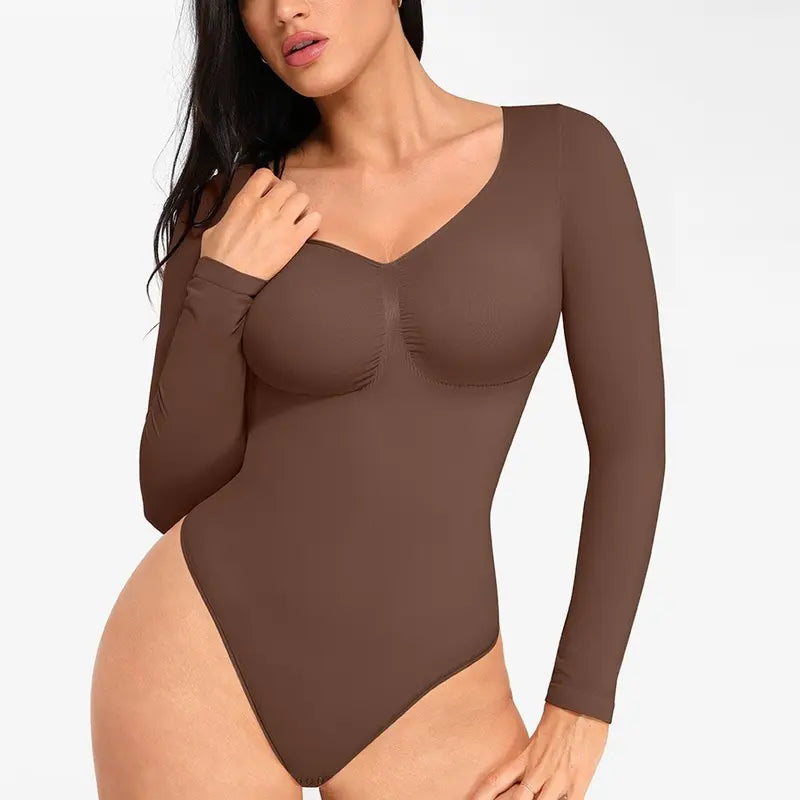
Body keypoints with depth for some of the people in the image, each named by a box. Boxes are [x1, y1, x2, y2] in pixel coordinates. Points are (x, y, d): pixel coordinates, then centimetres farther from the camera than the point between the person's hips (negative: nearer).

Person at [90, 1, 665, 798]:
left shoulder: (562, 154, -2)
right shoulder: (233, 210, 0)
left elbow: (629, 437, -2)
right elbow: (172, 495, 1)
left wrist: (581, 704, -4)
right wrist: (221, 289, -12)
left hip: (428, 696, 0)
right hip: (204, 662, 1)